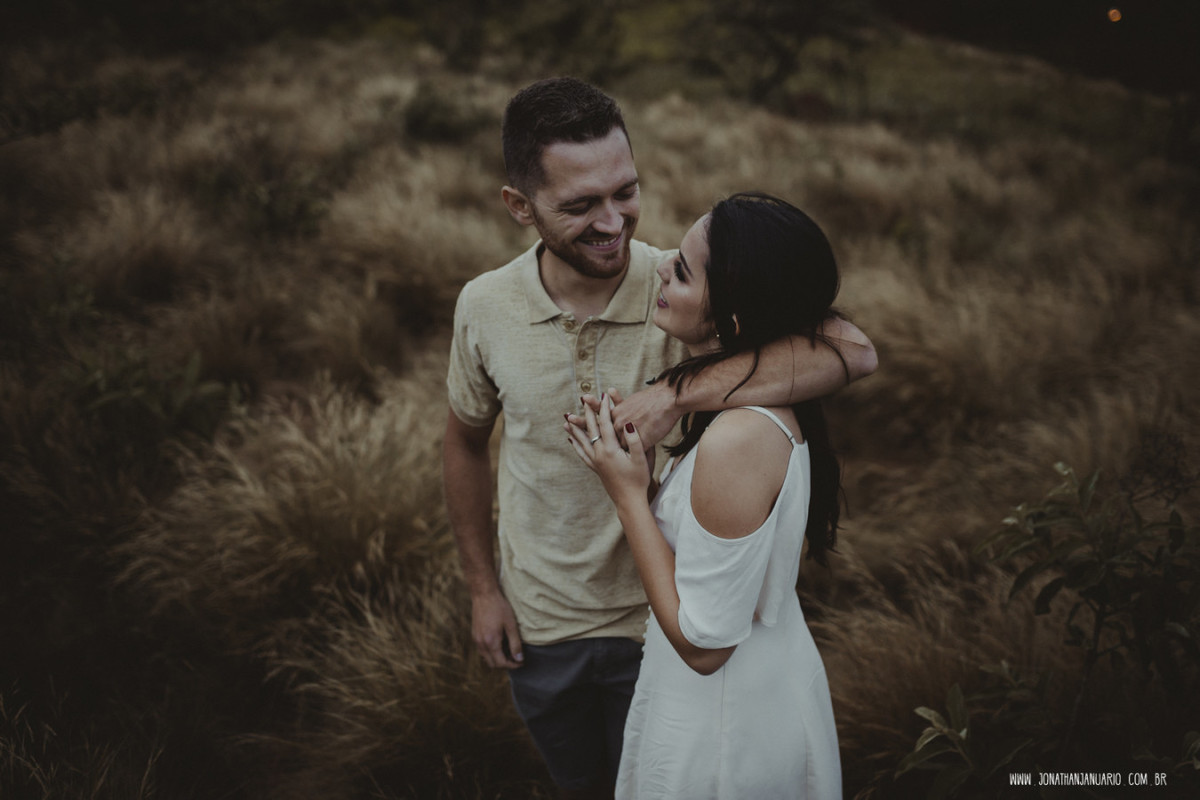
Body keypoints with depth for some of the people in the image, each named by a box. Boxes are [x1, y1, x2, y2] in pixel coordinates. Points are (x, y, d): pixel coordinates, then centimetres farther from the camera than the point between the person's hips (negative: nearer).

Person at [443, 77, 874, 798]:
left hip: (662, 622, -2)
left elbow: (854, 352, -37)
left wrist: (678, 394, -43)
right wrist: (483, 588, 5)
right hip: (540, 625, 2)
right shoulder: (485, 308, -14)